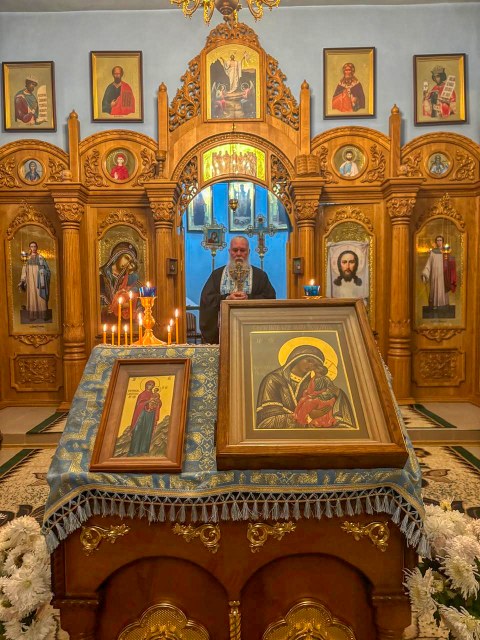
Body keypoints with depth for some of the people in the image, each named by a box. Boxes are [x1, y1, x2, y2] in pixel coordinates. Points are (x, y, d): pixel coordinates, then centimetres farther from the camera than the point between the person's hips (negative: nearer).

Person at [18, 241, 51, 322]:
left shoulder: (40, 258, -1)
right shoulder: (27, 258, 9)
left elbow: (46, 269, -4)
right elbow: (24, 271, 11)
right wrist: (22, 281, 4)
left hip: (39, 281, -3)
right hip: (31, 281, 3)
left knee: (41, 297, -3)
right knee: (32, 298, 3)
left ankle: (43, 315, 2)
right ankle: (33, 316, 8)